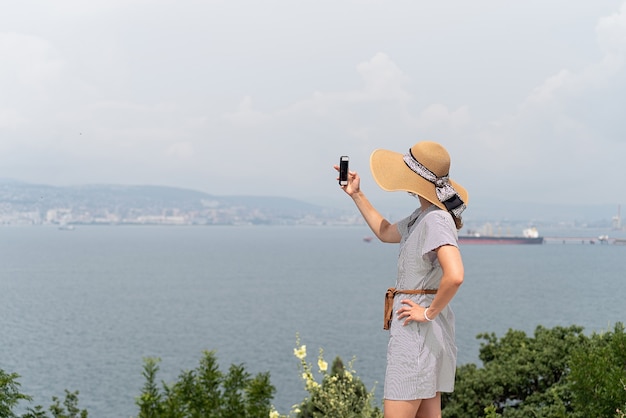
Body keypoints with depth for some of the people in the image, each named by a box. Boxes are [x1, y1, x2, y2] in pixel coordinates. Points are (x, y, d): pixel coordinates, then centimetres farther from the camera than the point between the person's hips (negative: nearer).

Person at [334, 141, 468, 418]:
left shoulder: (436, 220, -20)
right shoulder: (422, 216, 11)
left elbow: (454, 276, -33)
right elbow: (385, 233, 30)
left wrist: (429, 312, -21)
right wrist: (357, 195, 27)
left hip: (418, 330, -10)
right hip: (420, 333, 10)